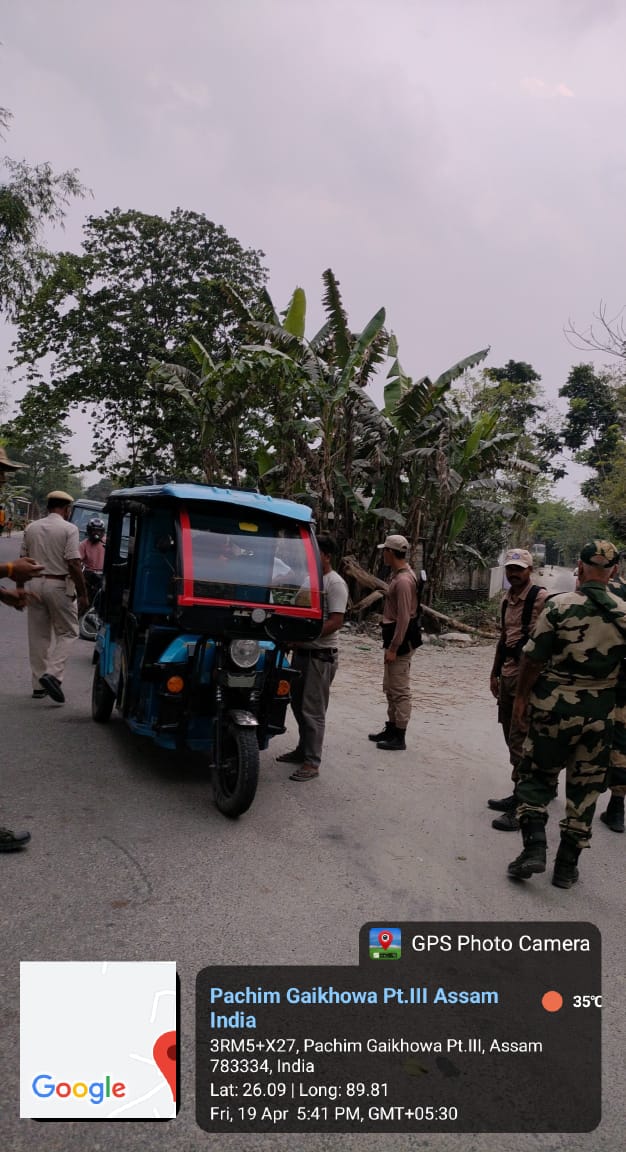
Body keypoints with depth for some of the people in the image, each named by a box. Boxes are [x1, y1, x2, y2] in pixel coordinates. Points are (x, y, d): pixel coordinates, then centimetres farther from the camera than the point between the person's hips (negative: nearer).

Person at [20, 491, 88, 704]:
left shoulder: (31, 528, 9)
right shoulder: (68, 529, -9)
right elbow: (74, 564, -15)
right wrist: (83, 594, -12)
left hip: (35, 584, 5)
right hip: (59, 585, -5)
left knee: (38, 635, 12)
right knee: (67, 632, 8)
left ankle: (38, 685, 18)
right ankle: (52, 673, -11)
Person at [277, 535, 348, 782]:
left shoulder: (335, 583, -12)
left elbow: (335, 622, -20)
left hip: (320, 655, -8)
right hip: (300, 651, 9)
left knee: (313, 711, -4)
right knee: (298, 705, 17)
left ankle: (312, 763, 3)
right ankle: (303, 749, 32)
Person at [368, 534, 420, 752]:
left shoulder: (403, 580, -21)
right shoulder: (398, 575, 12)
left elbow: (404, 618, -23)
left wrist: (393, 648, -22)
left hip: (400, 640, -11)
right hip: (395, 638, 11)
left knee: (400, 690, -3)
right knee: (391, 688, 18)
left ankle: (399, 738, 4)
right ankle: (391, 729, 29)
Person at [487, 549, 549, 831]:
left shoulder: (541, 598, -12)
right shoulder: (507, 599, 13)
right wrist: (495, 672, 22)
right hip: (508, 673, 8)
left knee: (520, 741, -6)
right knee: (511, 737, 15)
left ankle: (522, 807, 3)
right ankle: (519, 795, 29)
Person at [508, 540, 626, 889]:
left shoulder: (560, 605, -11)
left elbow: (533, 657, -9)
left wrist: (522, 696, 4)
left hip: (554, 704, -2)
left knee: (538, 776, 13)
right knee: (585, 787, 12)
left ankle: (534, 847, 2)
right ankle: (567, 866, 18)